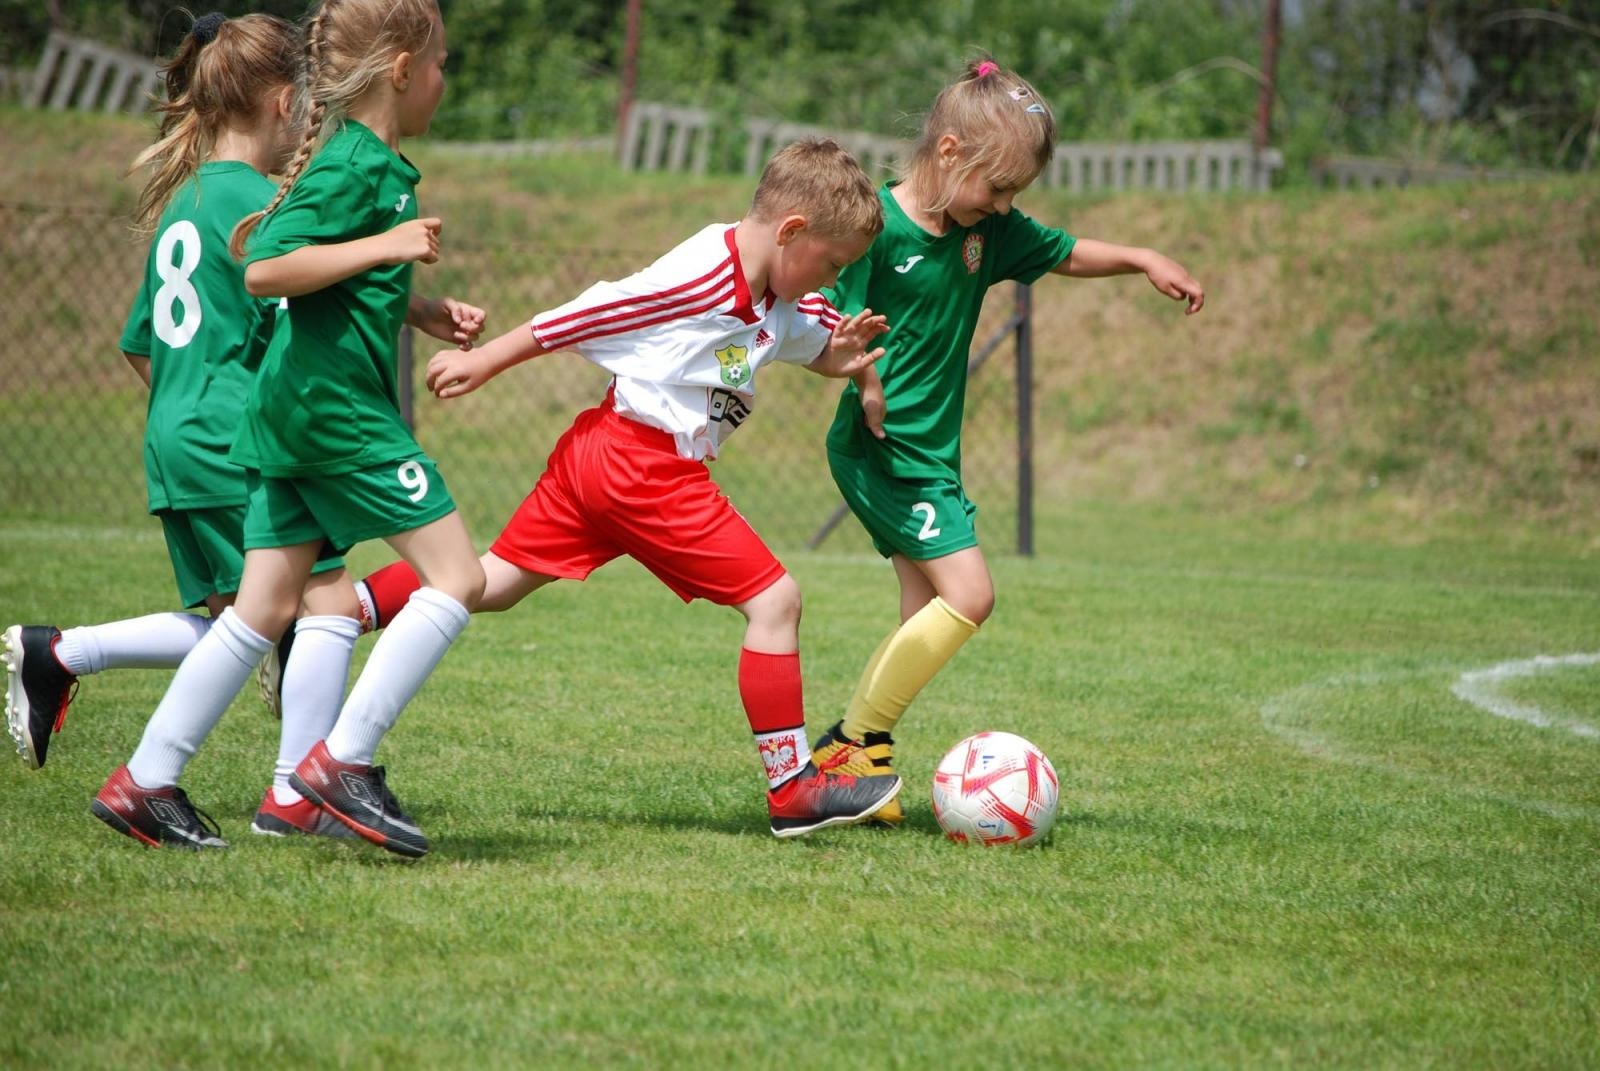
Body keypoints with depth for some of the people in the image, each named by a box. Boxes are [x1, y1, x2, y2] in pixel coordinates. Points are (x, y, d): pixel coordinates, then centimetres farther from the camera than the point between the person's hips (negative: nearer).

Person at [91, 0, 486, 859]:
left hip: (288, 413, 10)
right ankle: (342, 760, -10)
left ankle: (144, 783, 11)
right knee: (456, 576, -6)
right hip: (339, 408, -10)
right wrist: (387, 246, -23)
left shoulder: (357, 161, 18)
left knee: (264, 610, 11)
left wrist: (421, 312, 19)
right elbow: (265, 270, -23)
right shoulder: (359, 167, -13)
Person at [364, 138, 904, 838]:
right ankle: (793, 790, 0)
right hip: (649, 469, -10)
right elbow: (576, 319, -14)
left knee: (492, 584, 14)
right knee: (774, 600, -5)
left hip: (598, 456, 10)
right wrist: (483, 363, -6)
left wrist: (842, 352, -1)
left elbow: (819, 344, 24)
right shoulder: (699, 280, -20)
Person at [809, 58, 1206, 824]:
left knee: (927, 615, 7)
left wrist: (1143, 261, 7)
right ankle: (858, 742, -8)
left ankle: (843, 750, 12)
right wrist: (860, 373, -32)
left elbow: (1067, 254, 21)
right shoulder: (877, 225, -15)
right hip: (882, 448, -9)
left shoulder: (989, 232, 7)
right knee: (967, 594, -16)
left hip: (931, 450, 9)